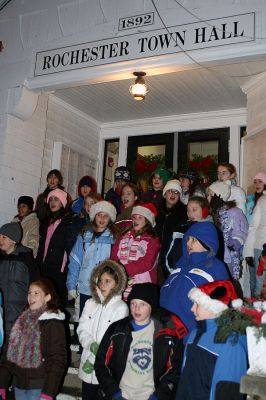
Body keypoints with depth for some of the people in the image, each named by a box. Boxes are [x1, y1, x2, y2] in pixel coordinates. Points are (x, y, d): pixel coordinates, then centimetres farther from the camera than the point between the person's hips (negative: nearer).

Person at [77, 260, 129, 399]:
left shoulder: (121, 308, -10)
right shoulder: (90, 303, 4)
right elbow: (82, 329, 3)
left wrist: (95, 359, -13)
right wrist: (91, 345, -16)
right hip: (87, 364, 4)